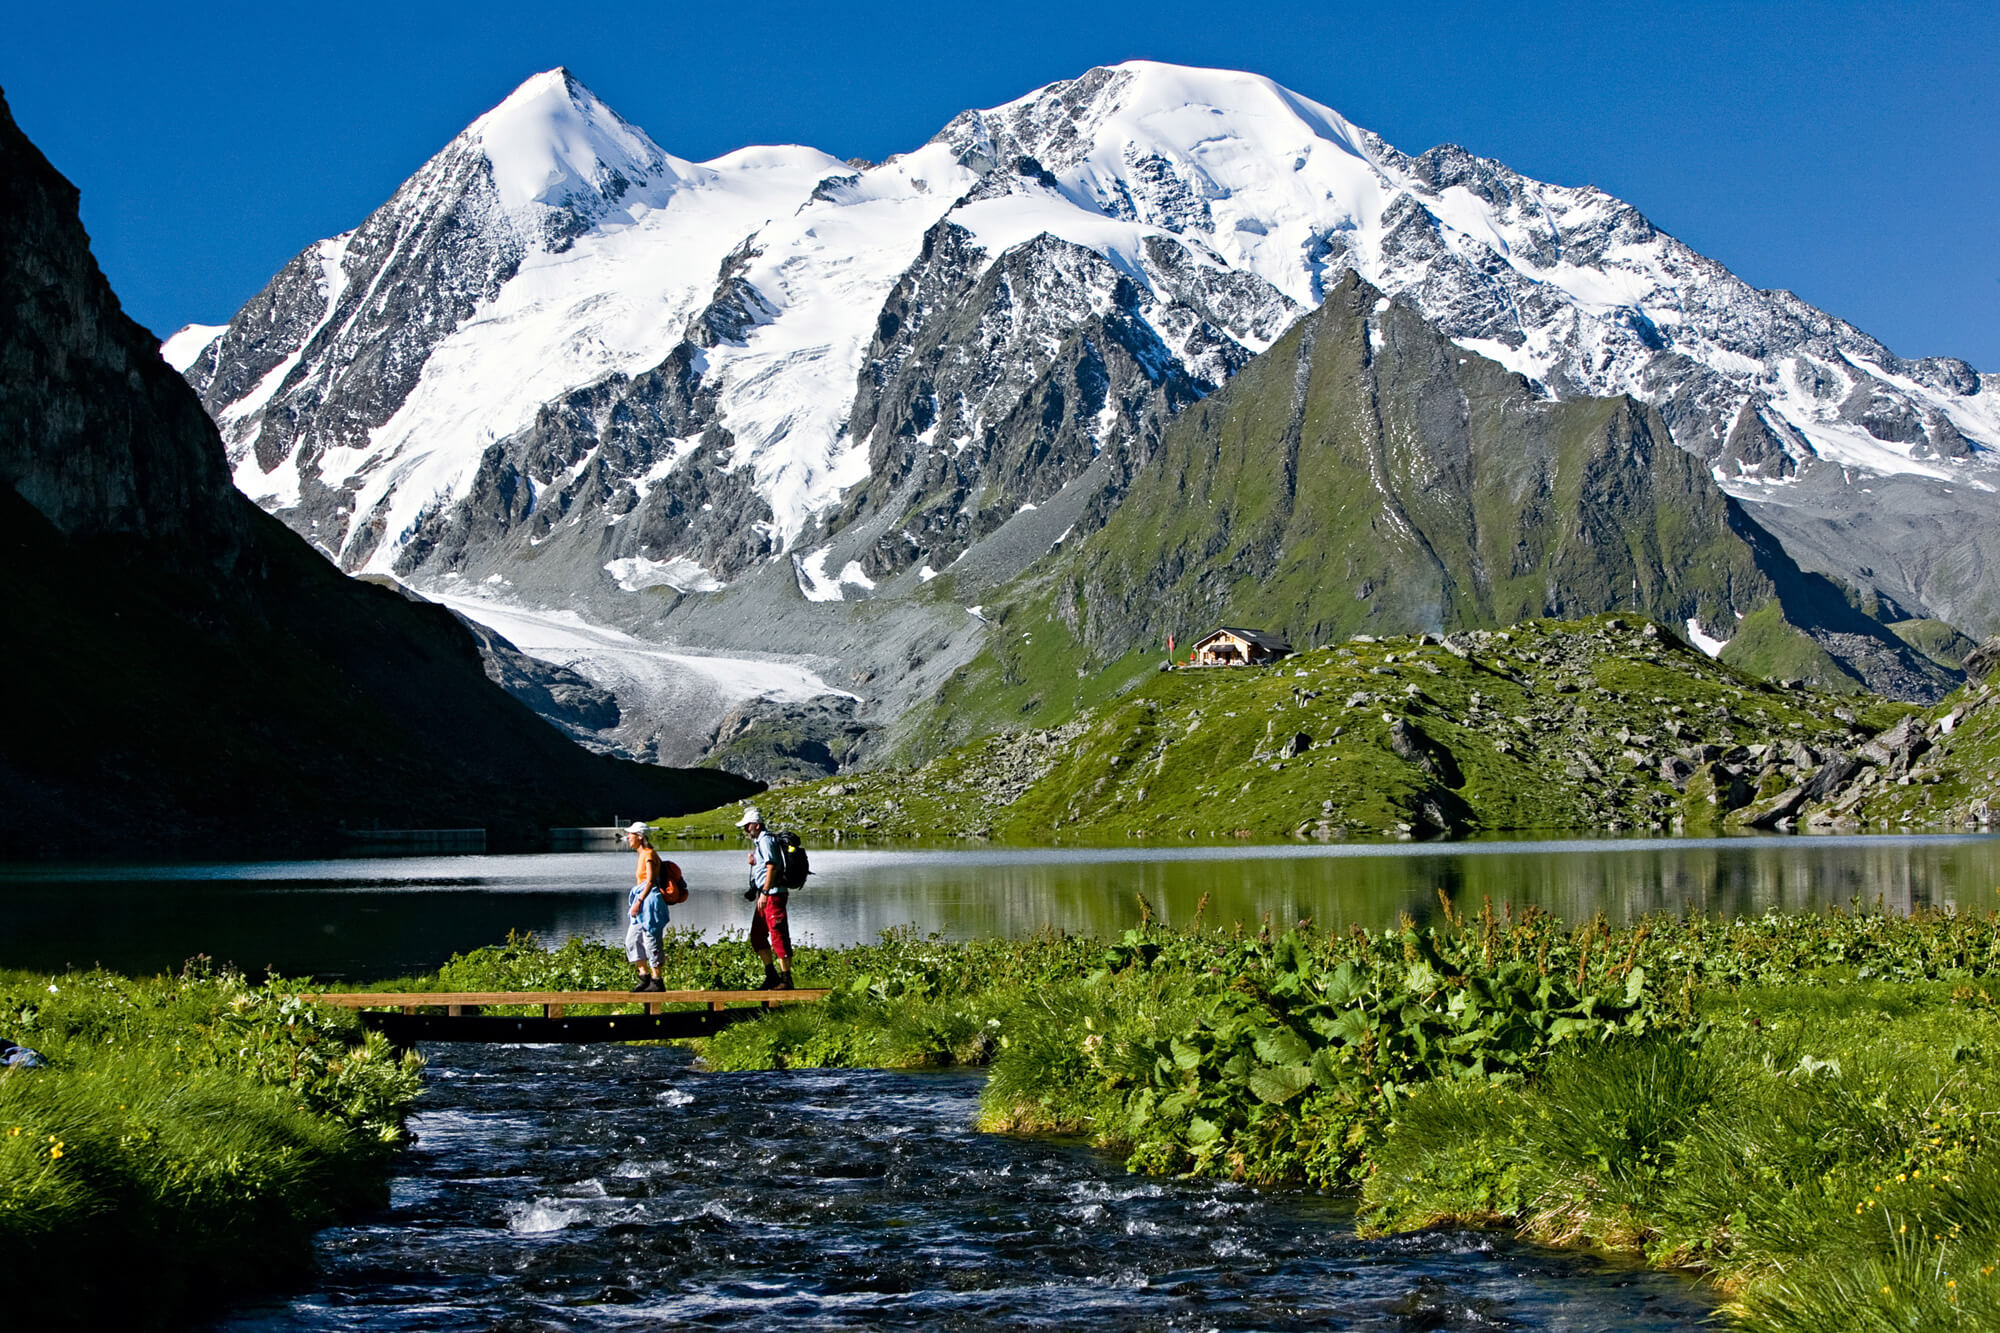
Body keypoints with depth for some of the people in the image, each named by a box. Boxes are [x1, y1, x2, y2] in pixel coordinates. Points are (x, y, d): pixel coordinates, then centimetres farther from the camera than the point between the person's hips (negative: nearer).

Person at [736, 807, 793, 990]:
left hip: (773, 894, -11)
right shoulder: (758, 841, 19)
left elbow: (772, 867, -20)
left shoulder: (766, 840, -12)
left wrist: (764, 893, -22)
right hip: (764, 896, 11)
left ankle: (786, 980, -6)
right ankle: (772, 975, 18)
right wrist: (753, 862, 7)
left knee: (778, 936, -8)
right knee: (757, 936, 13)